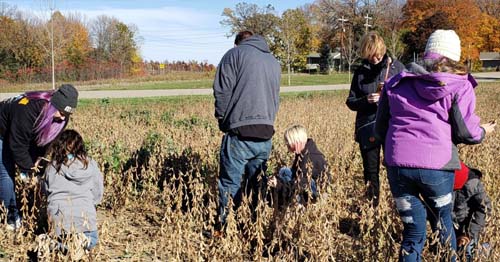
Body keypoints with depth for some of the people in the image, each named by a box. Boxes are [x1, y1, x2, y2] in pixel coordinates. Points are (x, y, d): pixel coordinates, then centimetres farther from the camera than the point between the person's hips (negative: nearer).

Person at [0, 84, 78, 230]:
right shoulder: (27, 109, -41)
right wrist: (28, 167, -26)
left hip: (28, 135, 6)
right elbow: (18, 144, -35)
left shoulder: (61, 116, -20)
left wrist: (35, 159, -16)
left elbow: (47, 138, -7)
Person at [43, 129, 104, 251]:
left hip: (59, 215, 1)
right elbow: (97, 195, 4)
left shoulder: (52, 167, -2)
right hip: (85, 214, -1)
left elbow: (46, 190, 13)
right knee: (91, 240, 27)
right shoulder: (91, 164, -2)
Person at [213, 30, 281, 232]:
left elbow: (222, 91, -4)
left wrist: (222, 119, 8)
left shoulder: (235, 54, 3)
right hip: (266, 135, 6)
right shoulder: (274, 62, 22)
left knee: (230, 185, 0)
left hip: (240, 133, -5)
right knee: (258, 184, 13)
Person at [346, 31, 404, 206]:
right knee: (371, 172, 7)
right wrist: (365, 100, -12)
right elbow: (350, 102, 8)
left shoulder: (396, 67, 3)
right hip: (368, 129, 2)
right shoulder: (361, 72, 8)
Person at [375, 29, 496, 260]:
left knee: (413, 231, 12)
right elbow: (467, 132, -2)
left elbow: (380, 130, 15)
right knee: (443, 225, 21)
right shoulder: (459, 86, 4)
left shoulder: (397, 83, 14)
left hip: (397, 164, 2)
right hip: (436, 165, -2)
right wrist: (483, 131, 20)